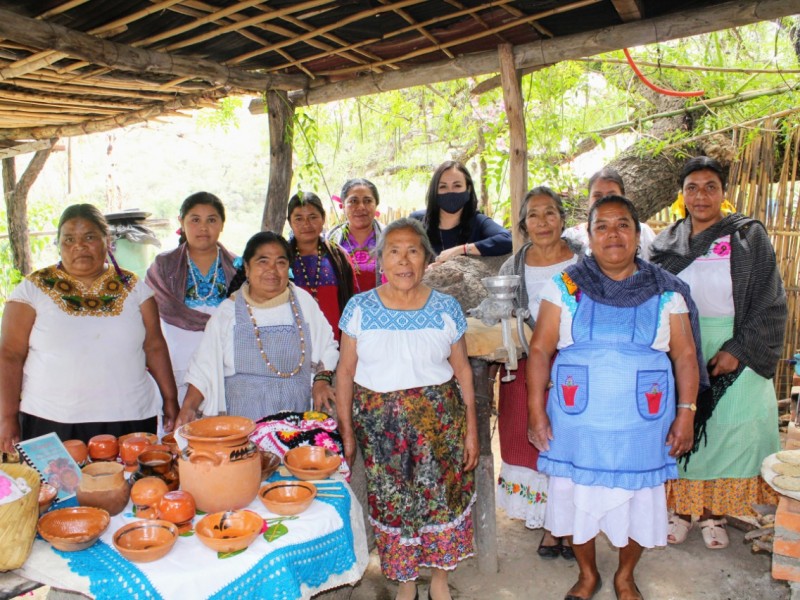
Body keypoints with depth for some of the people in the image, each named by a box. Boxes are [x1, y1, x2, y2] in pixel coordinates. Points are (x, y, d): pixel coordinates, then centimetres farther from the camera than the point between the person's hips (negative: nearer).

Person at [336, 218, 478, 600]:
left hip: (438, 419, 0)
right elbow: (345, 372, 1)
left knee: (442, 496, 6)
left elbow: (462, 370, 4)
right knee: (390, 502, 8)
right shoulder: (359, 309, -3)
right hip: (379, 422, 0)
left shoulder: (446, 308, -2)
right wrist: (346, 431, -1)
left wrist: (471, 428, 3)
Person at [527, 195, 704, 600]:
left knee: (637, 501, 14)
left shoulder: (666, 292, 0)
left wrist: (686, 413, -5)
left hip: (641, 425, 1)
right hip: (577, 424, 0)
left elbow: (685, 356, 2)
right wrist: (536, 411, -8)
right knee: (577, 500, 13)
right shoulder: (566, 287, -3)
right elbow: (540, 351, -4)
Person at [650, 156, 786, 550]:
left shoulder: (749, 236, -4)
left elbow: (770, 304, -6)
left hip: (733, 353, -2)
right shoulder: (667, 242, 5)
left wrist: (738, 350, -15)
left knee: (725, 430, 6)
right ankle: (681, 507, 25)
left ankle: (713, 513, 24)